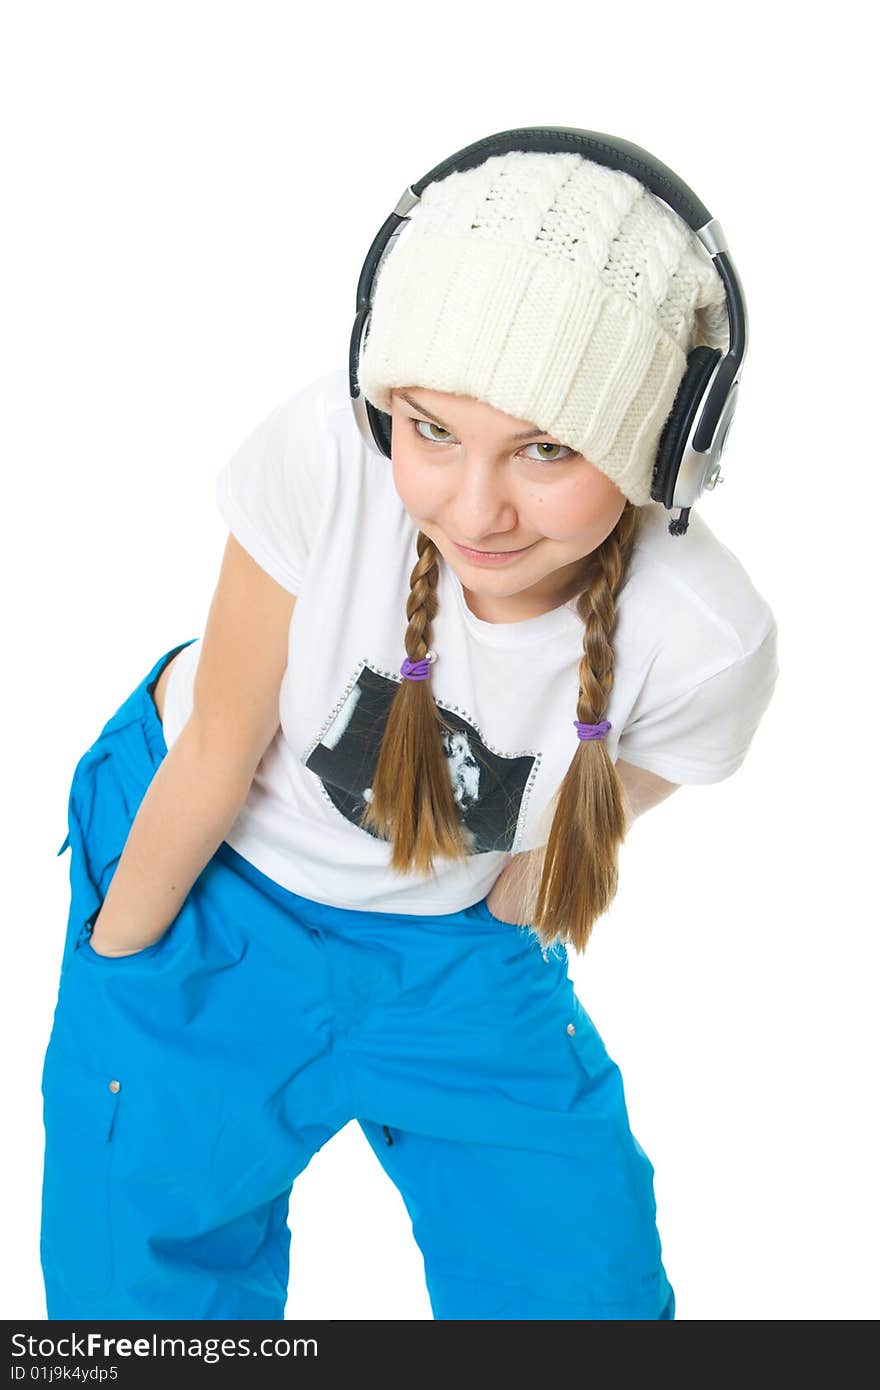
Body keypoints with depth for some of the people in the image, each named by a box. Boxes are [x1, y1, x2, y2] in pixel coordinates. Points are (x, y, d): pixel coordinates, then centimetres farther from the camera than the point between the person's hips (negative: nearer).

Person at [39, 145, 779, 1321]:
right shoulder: (327, 453, -34)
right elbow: (218, 746, -19)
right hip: (210, 875, -1)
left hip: (446, 929, 2)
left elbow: (559, 850, -9)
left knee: (589, 1287, 7)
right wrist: (115, 954, -5)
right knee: (145, 1274, 4)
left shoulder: (707, 644, -29)